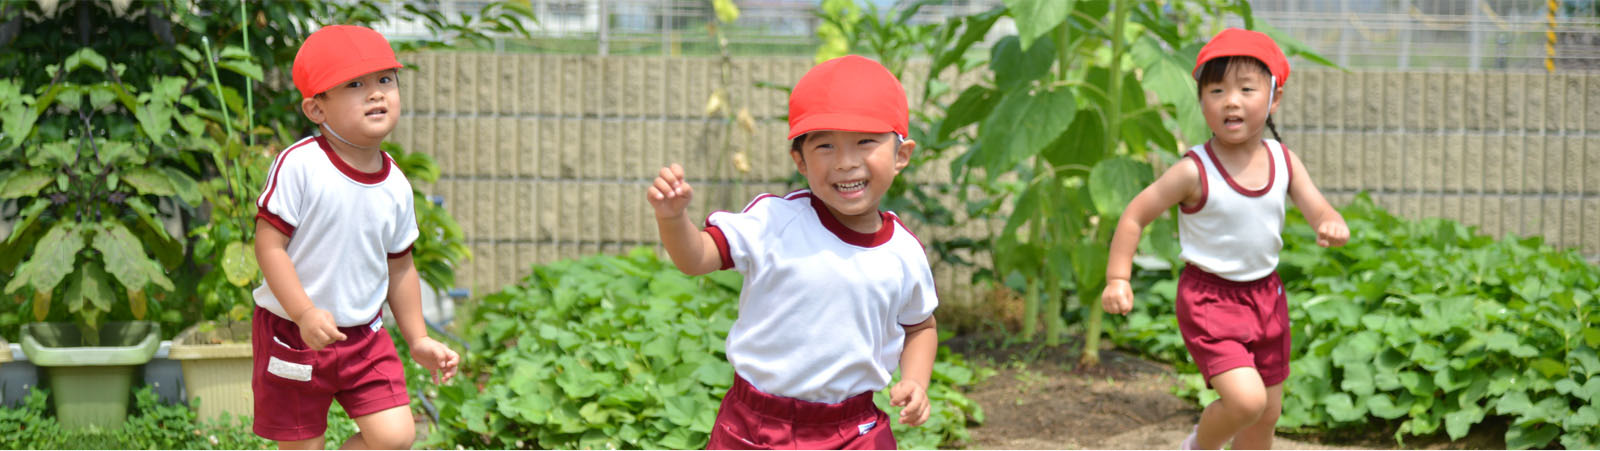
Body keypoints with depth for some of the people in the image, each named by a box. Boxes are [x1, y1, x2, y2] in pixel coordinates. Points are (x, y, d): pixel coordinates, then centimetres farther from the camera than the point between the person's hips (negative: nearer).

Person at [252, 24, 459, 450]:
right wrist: (305, 314, -25)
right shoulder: (299, 165, -18)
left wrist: (418, 340, 11)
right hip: (292, 334, -4)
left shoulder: (396, 186, -1)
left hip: (365, 335, 4)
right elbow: (269, 244, -18)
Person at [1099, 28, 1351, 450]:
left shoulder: (1284, 162, -4)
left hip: (1266, 296, 6)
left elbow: (1322, 213, -4)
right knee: (1245, 399, -23)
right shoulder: (1194, 172, -19)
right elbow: (1135, 216, -12)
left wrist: (1332, 227, -28)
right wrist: (1117, 280, -20)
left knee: (1267, 414, 15)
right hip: (1209, 300, -6)